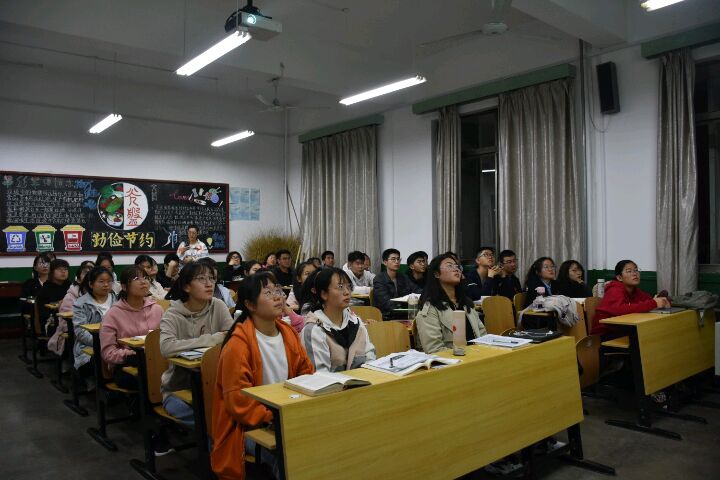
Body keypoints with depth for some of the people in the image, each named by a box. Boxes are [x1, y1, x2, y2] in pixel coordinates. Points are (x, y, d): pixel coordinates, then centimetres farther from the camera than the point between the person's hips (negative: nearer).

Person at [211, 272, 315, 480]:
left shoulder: (288, 333, 5)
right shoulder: (238, 344, -16)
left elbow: (307, 374, 12)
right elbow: (238, 401, -17)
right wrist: (274, 418, -21)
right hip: (249, 426, -6)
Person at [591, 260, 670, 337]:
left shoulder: (635, 291, 6)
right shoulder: (615, 290, -16)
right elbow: (619, 309, -34)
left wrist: (663, 302, -19)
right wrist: (653, 303, -33)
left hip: (621, 331, 7)